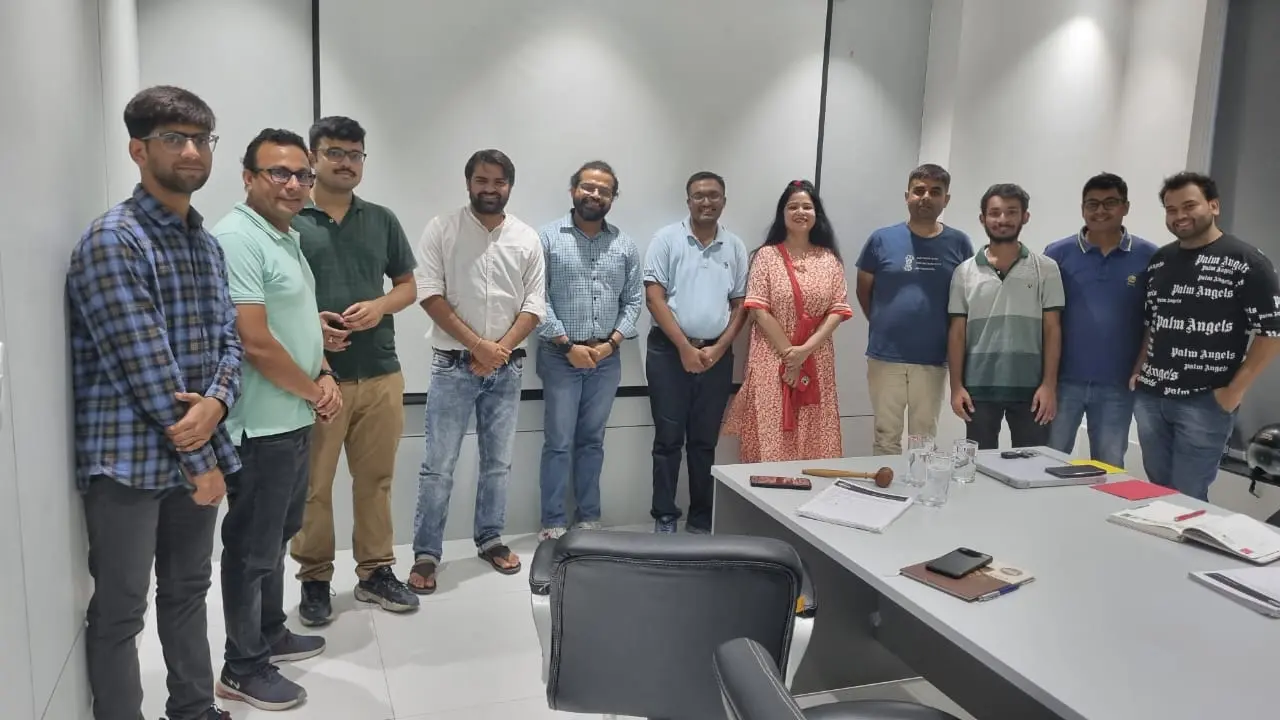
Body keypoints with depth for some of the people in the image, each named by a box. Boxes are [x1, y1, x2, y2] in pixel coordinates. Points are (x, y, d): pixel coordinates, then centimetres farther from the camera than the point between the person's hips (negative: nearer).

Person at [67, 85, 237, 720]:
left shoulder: (207, 244, 11)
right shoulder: (111, 241, -13)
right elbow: (145, 365, -18)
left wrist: (216, 401, -13)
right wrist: (200, 461, -14)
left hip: (197, 450, 8)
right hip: (129, 458, -7)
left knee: (188, 590, 19)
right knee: (120, 610, 5)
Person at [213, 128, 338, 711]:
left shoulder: (288, 238, 12)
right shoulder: (236, 239, -18)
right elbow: (256, 342, -24)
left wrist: (325, 377, 3)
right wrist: (314, 392, -11)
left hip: (293, 419, 10)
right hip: (261, 425, -9)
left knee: (277, 537, 20)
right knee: (253, 547, 3)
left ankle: (271, 633, 36)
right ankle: (243, 668, 18)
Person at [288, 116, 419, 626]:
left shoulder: (382, 220, 11)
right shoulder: (287, 221, -1)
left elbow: (408, 286, 14)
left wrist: (379, 306, -6)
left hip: (380, 374, 4)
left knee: (375, 480, 12)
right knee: (313, 485, 5)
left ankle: (376, 572, 25)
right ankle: (314, 579, 21)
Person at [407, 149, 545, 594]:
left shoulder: (527, 238, 5)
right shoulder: (442, 229, -2)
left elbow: (533, 305, 2)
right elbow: (430, 294, -10)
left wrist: (500, 349, -11)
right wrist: (477, 345, -15)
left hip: (506, 368, 3)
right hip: (453, 365, -3)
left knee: (498, 461, 12)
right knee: (438, 466, 0)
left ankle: (490, 539, 28)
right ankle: (426, 553, 11)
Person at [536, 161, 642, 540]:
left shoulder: (625, 245, 7)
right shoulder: (548, 237, -3)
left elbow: (633, 300, 6)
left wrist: (612, 342, -7)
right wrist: (568, 345, -12)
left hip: (606, 359, 3)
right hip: (561, 357, -3)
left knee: (592, 441, 13)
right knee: (559, 443, 3)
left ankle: (589, 518, 23)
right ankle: (553, 523, 13)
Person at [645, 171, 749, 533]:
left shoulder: (735, 246, 9)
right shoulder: (667, 238, -1)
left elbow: (741, 304, 9)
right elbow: (654, 298, -7)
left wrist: (718, 349, -4)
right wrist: (685, 347, -12)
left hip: (716, 354, 3)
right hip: (669, 350, -3)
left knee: (705, 441, 9)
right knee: (669, 439, 2)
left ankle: (701, 520, 18)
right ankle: (665, 518, 11)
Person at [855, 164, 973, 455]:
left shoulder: (959, 244, 1)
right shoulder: (882, 239, -1)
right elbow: (863, 291, 8)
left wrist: (949, 339, 5)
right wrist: (884, 325, 7)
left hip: (933, 360, 1)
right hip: (885, 357, -1)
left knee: (925, 439, 12)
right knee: (886, 436, 8)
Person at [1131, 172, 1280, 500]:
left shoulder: (1245, 262, -6)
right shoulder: (1159, 260, 11)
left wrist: (1235, 391, -11)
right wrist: (1139, 370, 10)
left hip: (1205, 403, -5)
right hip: (1150, 398, 5)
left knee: (1188, 500, 0)